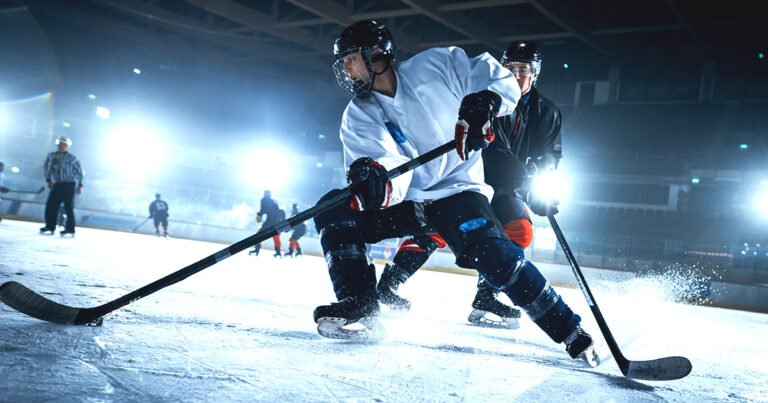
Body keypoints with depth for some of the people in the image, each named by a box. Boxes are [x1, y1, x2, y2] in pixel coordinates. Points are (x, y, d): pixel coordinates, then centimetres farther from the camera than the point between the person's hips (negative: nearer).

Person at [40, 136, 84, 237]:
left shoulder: (72, 158, -4)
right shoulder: (52, 156, 7)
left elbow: (79, 172, -1)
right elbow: (46, 167, 20)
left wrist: (80, 185, -3)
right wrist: (48, 179, 13)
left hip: (69, 185, -5)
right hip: (57, 184, 5)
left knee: (68, 207, -6)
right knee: (51, 205, 2)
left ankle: (70, 230, -3)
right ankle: (50, 227, 12)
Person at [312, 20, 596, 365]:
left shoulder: (434, 66, -7)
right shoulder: (358, 117, -1)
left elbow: (503, 81, -4)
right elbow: (393, 170, -17)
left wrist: (484, 103, -27)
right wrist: (374, 179, -42)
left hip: (455, 190, -3)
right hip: (403, 200, 4)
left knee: (494, 255, -27)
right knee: (333, 209, -17)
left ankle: (570, 332, -11)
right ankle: (359, 307, -16)